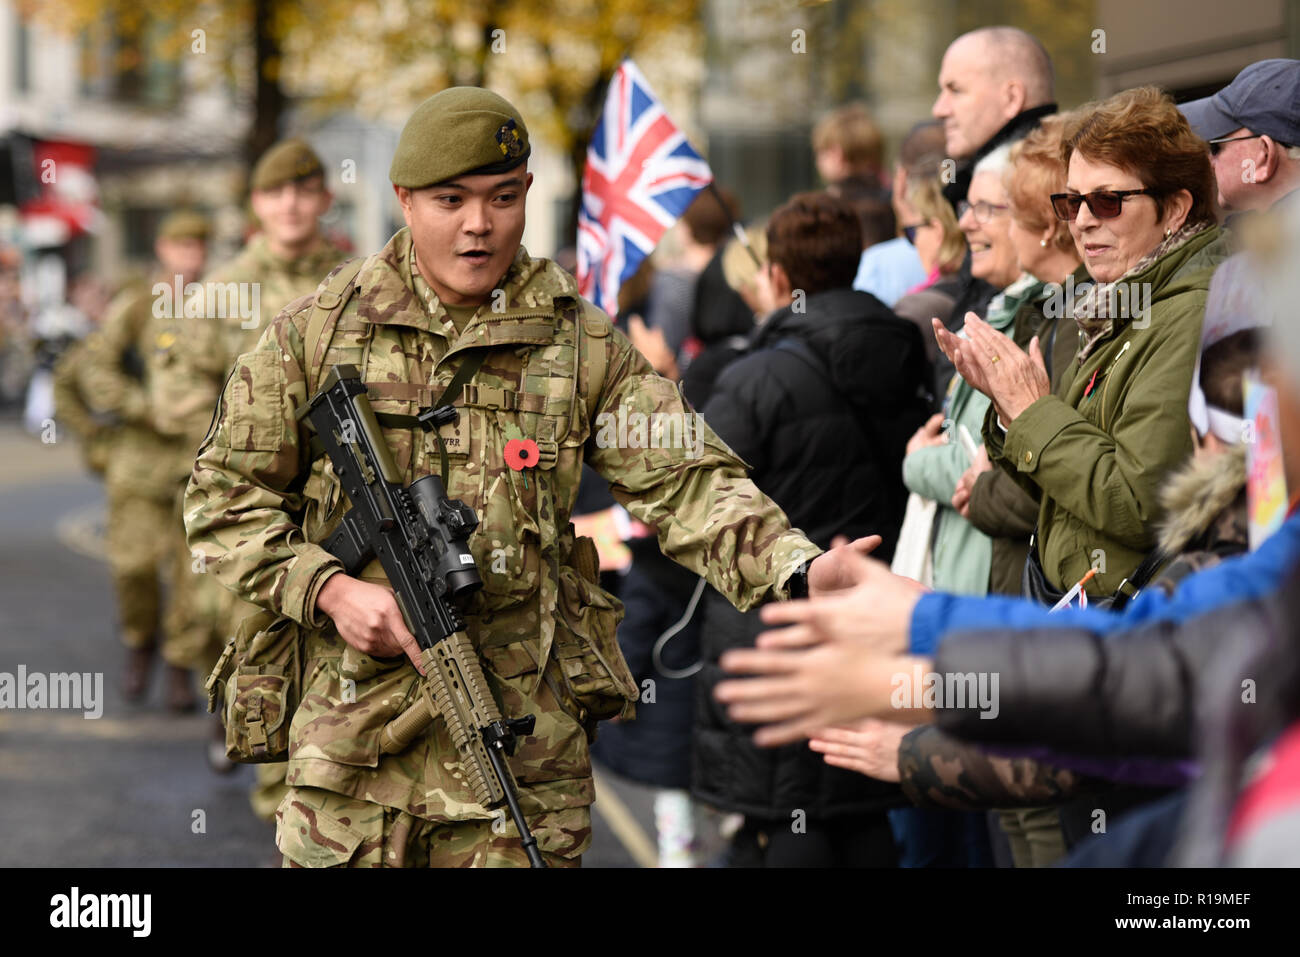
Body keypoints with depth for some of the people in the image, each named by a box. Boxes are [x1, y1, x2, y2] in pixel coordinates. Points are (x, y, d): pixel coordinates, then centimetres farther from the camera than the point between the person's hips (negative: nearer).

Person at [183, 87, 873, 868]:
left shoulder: (585, 346, 3)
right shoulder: (318, 332, 3)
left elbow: (686, 481, -6)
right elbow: (225, 495, 7)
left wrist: (801, 570, -24)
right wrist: (329, 589, -10)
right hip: (350, 738, 0)